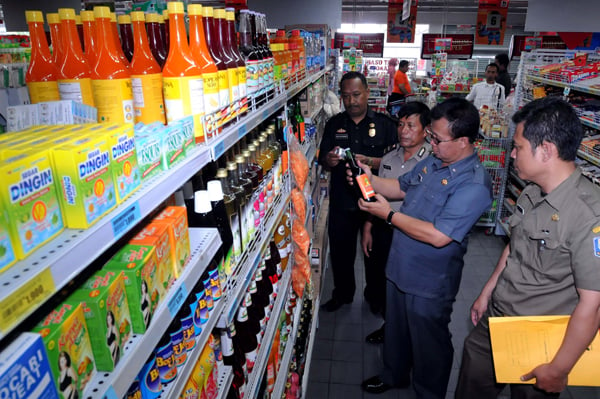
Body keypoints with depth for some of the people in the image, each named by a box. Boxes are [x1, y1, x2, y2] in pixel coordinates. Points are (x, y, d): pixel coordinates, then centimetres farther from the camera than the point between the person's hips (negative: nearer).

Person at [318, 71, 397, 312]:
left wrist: (368, 161, -24)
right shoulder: (334, 124, 6)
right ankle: (342, 294, 37)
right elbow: (322, 161, 6)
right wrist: (329, 161, -17)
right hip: (342, 201, 2)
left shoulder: (384, 124, -2)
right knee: (340, 249, 13)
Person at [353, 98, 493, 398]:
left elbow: (438, 236, -32)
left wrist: (388, 214, -25)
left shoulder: (473, 184, -27)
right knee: (395, 328, 28)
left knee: (428, 342, 16)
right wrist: (370, 179, -3)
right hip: (400, 269, 8)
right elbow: (402, 187, 15)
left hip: (430, 283, -8)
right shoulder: (432, 162, 0)